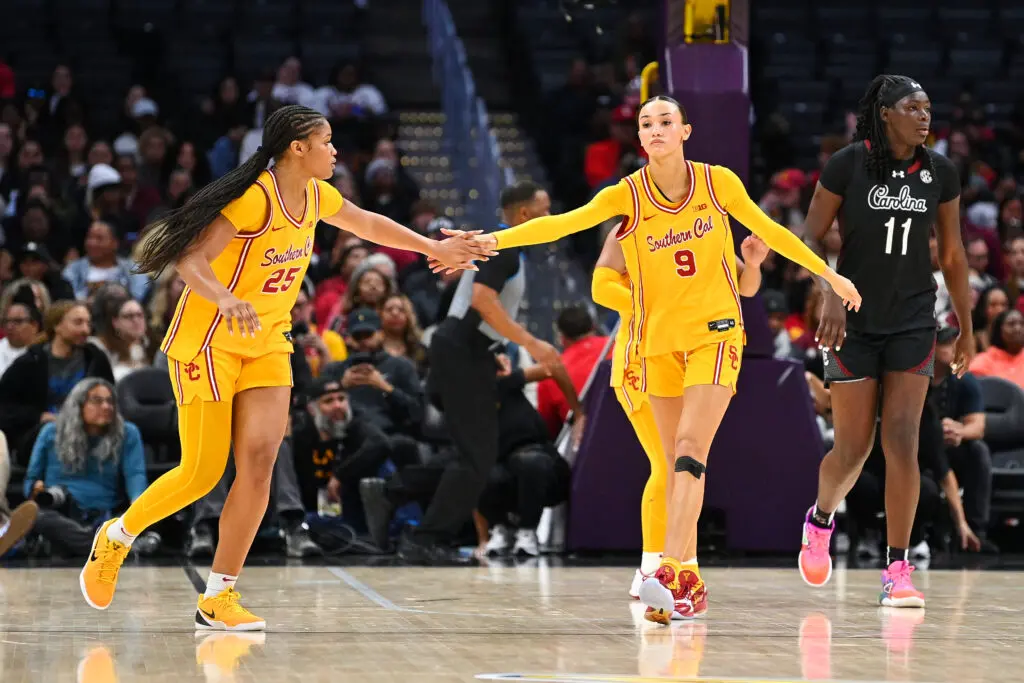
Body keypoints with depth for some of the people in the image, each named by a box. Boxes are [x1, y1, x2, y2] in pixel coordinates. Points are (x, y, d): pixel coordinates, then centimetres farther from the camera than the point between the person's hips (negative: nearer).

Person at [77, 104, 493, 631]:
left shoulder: (315, 196, 3)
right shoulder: (255, 198, -22)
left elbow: (366, 223, 22)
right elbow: (190, 260, -28)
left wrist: (433, 248, 29)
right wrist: (225, 299, -47)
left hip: (266, 342, 7)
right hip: (208, 340, -7)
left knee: (259, 462, -8)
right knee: (202, 472, -6)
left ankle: (218, 599, -3)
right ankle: (115, 538, 21)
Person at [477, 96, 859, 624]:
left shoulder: (719, 183, -5)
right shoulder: (627, 195, -6)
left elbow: (768, 230, 10)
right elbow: (562, 223, -17)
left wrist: (829, 274, 17)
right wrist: (494, 240, -31)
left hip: (714, 333, -2)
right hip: (658, 339, 2)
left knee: (689, 448, -18)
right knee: (677, 464, 4)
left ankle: (669, 575, -27)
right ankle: (690, 584, 11)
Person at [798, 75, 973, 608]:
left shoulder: (940, 173, 1)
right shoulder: (847, 164, -9)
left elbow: (953, 255, 11)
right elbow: (810, 238, -5)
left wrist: (966, 327, 14)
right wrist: (830, 296, -20)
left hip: (912, 323, 2)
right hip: (854, 323, -2)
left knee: (902, 441, -9)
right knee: (853, 448, 2)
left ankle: (897, 571, -6)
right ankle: (820, 520, 35)